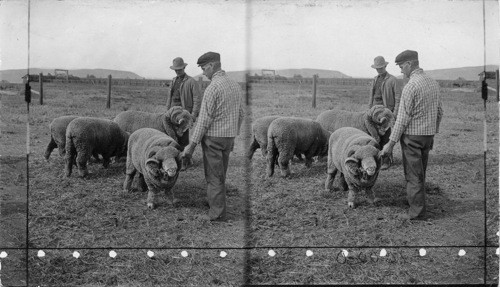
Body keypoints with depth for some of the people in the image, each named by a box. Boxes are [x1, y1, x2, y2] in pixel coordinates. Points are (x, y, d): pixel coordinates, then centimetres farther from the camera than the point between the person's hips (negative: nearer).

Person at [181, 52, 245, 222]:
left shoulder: (213, 87, -17)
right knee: (220, 175, 18)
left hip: (213, 137, -8)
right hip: (229, 137, 8)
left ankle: (217, 213, 5)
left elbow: (204, 119, -19)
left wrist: (192, 144, -14)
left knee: (214, 177, 1)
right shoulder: (235, 85, 8)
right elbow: (241, 114, 13)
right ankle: (215, 203, 30)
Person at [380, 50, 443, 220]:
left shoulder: (411, 86, -18)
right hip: (428, 136, 8)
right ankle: (415, 201, 33)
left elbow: (403, 118, -19)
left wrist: (391, 143, -15)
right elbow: (439, 112, 14)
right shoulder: (433, 83, 7)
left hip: (412, 136, -8)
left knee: (413, 175, 1)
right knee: (420, 173, 19)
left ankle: (417, 212, 6)